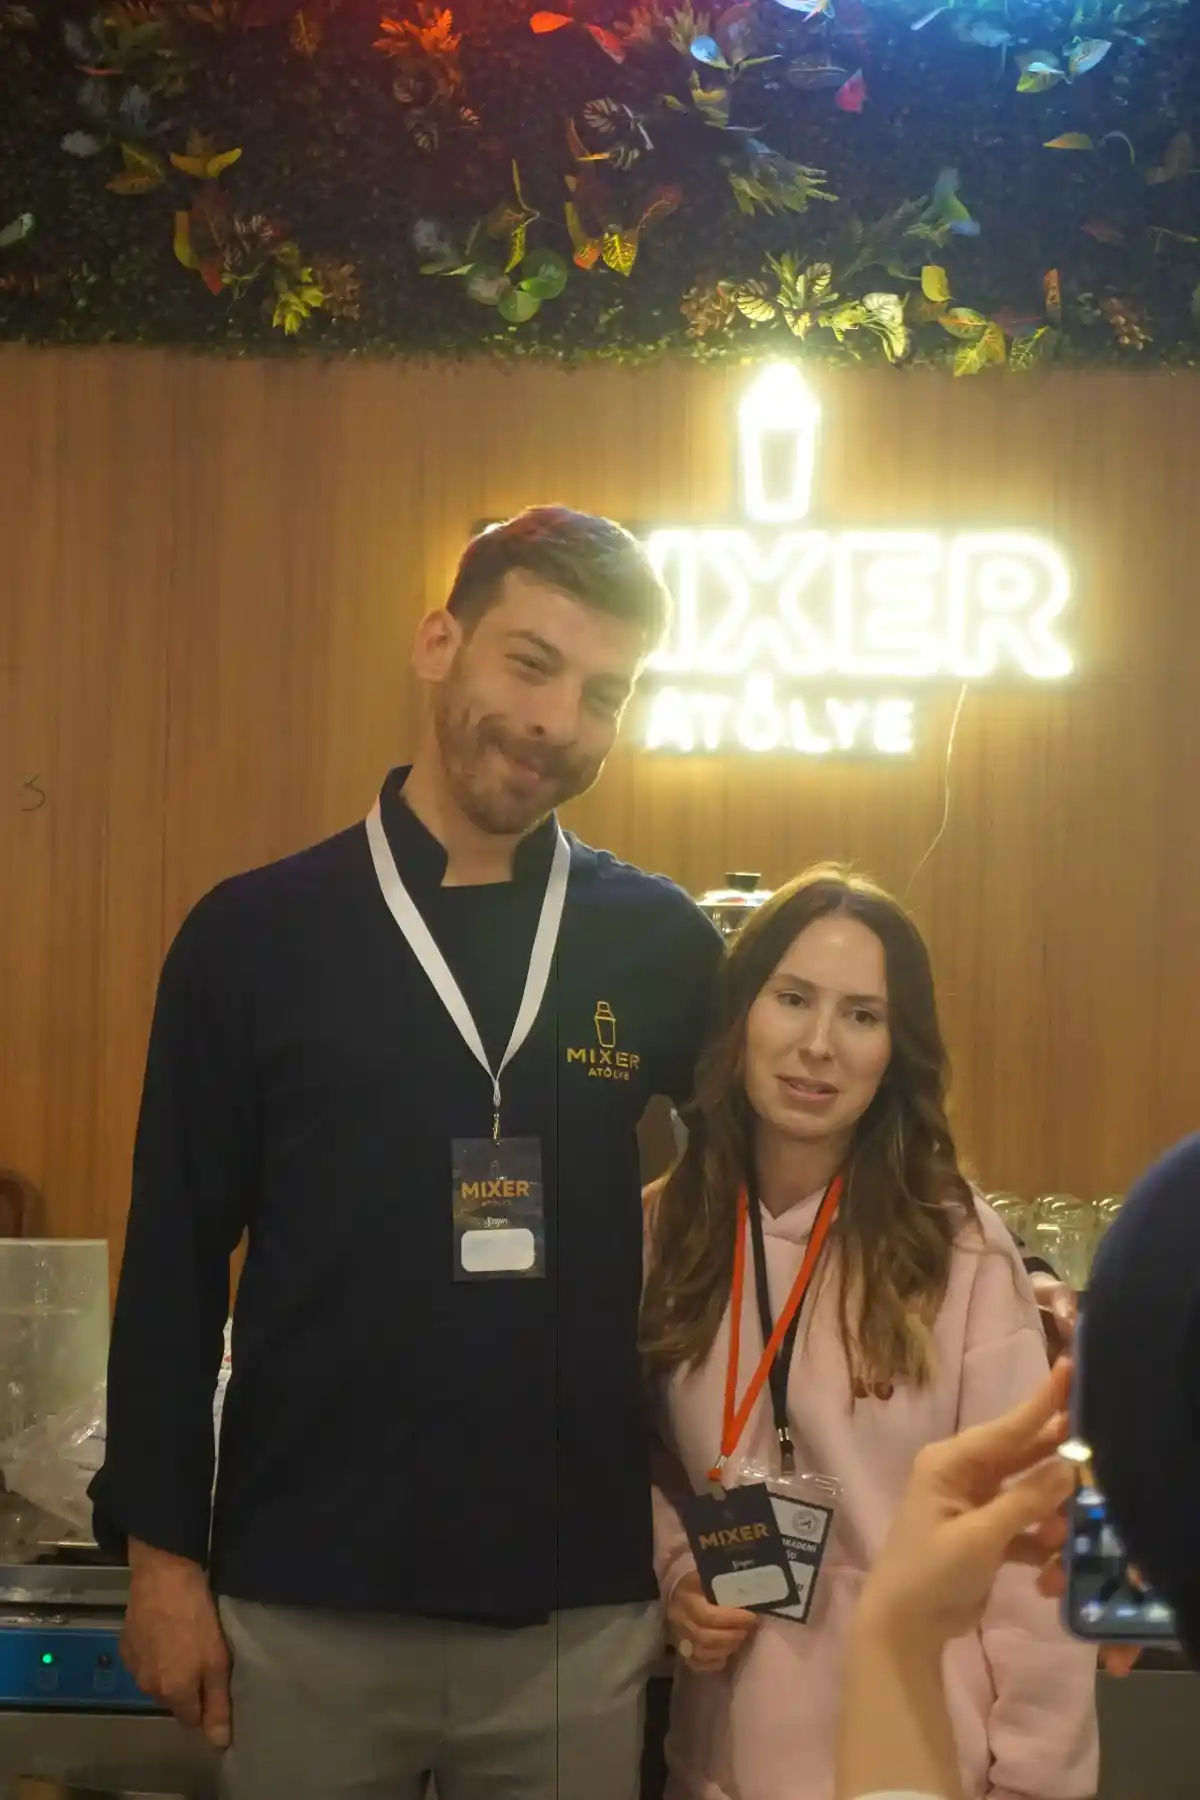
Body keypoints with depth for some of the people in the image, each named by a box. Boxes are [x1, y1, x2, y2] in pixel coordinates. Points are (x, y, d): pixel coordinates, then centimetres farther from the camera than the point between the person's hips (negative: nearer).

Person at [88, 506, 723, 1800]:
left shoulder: (663, 946, 0)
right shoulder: (255, 932, -3)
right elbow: (175, 1261, 0)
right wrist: (160, 1549, -2)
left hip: (576, 1607, 1)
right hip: (306, 1600, -1)